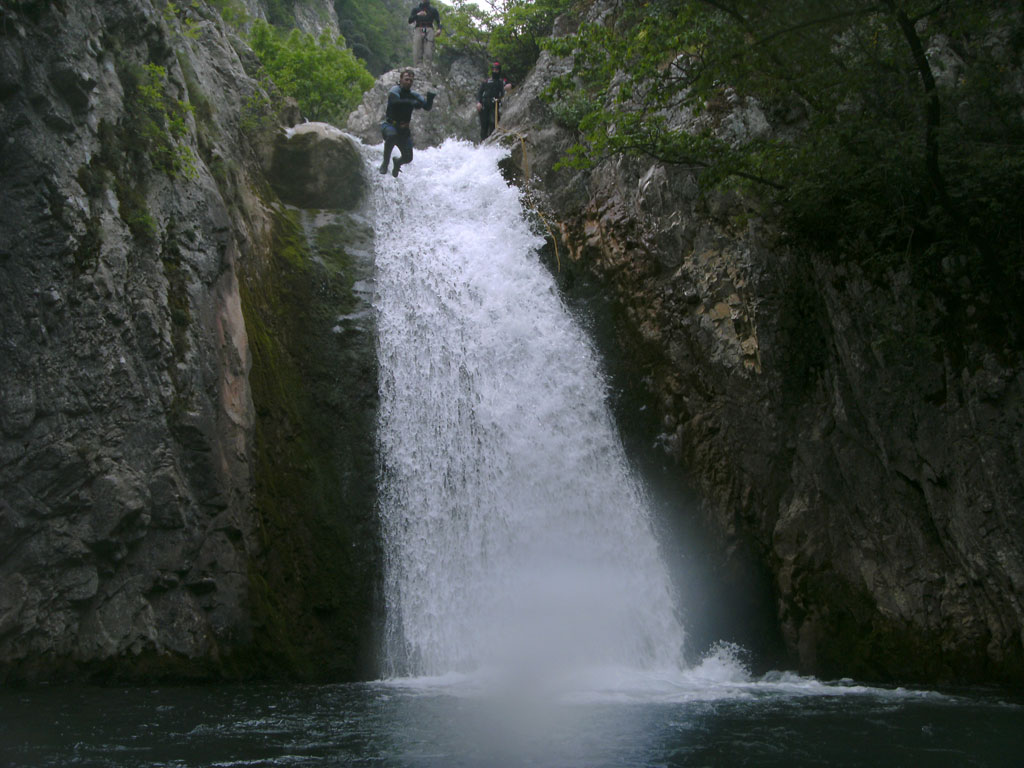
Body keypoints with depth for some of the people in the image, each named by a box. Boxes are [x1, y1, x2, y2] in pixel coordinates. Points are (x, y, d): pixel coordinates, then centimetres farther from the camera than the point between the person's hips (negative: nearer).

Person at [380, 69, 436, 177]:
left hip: (404, 129, 5)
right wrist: (413, 103, -40)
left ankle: (398, 162, 37)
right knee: (392, 134, -40)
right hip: (389, 125, -5)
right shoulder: (395, 90, -9)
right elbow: (395, 100, -31)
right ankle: (385, 163, -19)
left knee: (408, 158, -3)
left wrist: (430, 98, -24)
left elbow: (427, 107, -2)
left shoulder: (413, 95, 5)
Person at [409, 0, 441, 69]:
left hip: (429, 30, 0)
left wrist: (439, 29, -11)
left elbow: (438, 21, 10)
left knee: (429, 52, -16)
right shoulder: (416, 9, 19)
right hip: (418, 30, 0)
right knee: (417, 52, -13)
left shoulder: (433, 10, 19)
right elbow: (410, 20, 6)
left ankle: (428, 69, -22)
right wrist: (417, 15, -11)